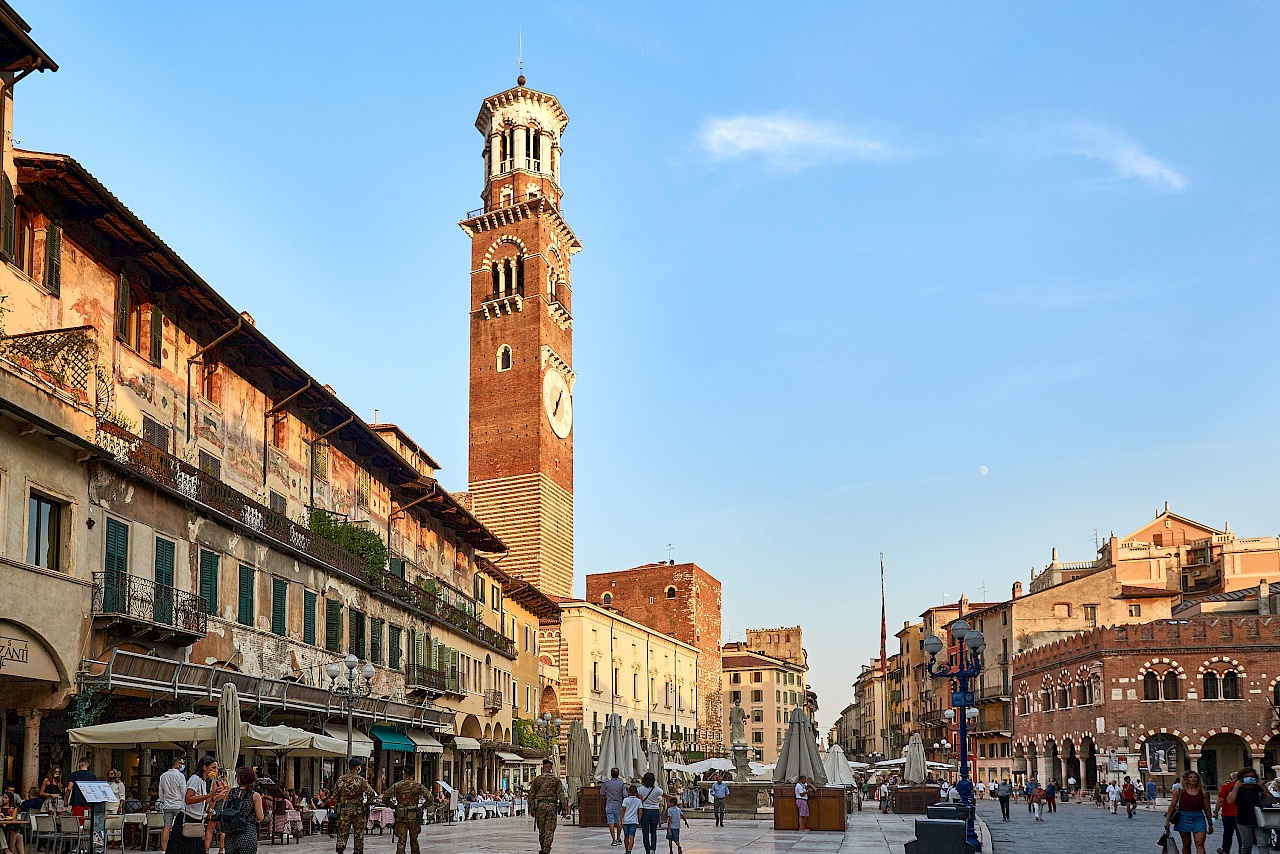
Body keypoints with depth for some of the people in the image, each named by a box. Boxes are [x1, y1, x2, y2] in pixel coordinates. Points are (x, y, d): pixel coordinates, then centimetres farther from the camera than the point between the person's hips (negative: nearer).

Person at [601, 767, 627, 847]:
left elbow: (602, 793, 8)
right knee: (619, 822, 16)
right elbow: (625, 795, -9)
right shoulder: (621, 783, -5)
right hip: (618, 805, 1)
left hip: (609, 805, -1)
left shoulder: (606, 783, -5)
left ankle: (613, 840, -7)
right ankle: (618, 839, 22)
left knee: (611, 822, -3)